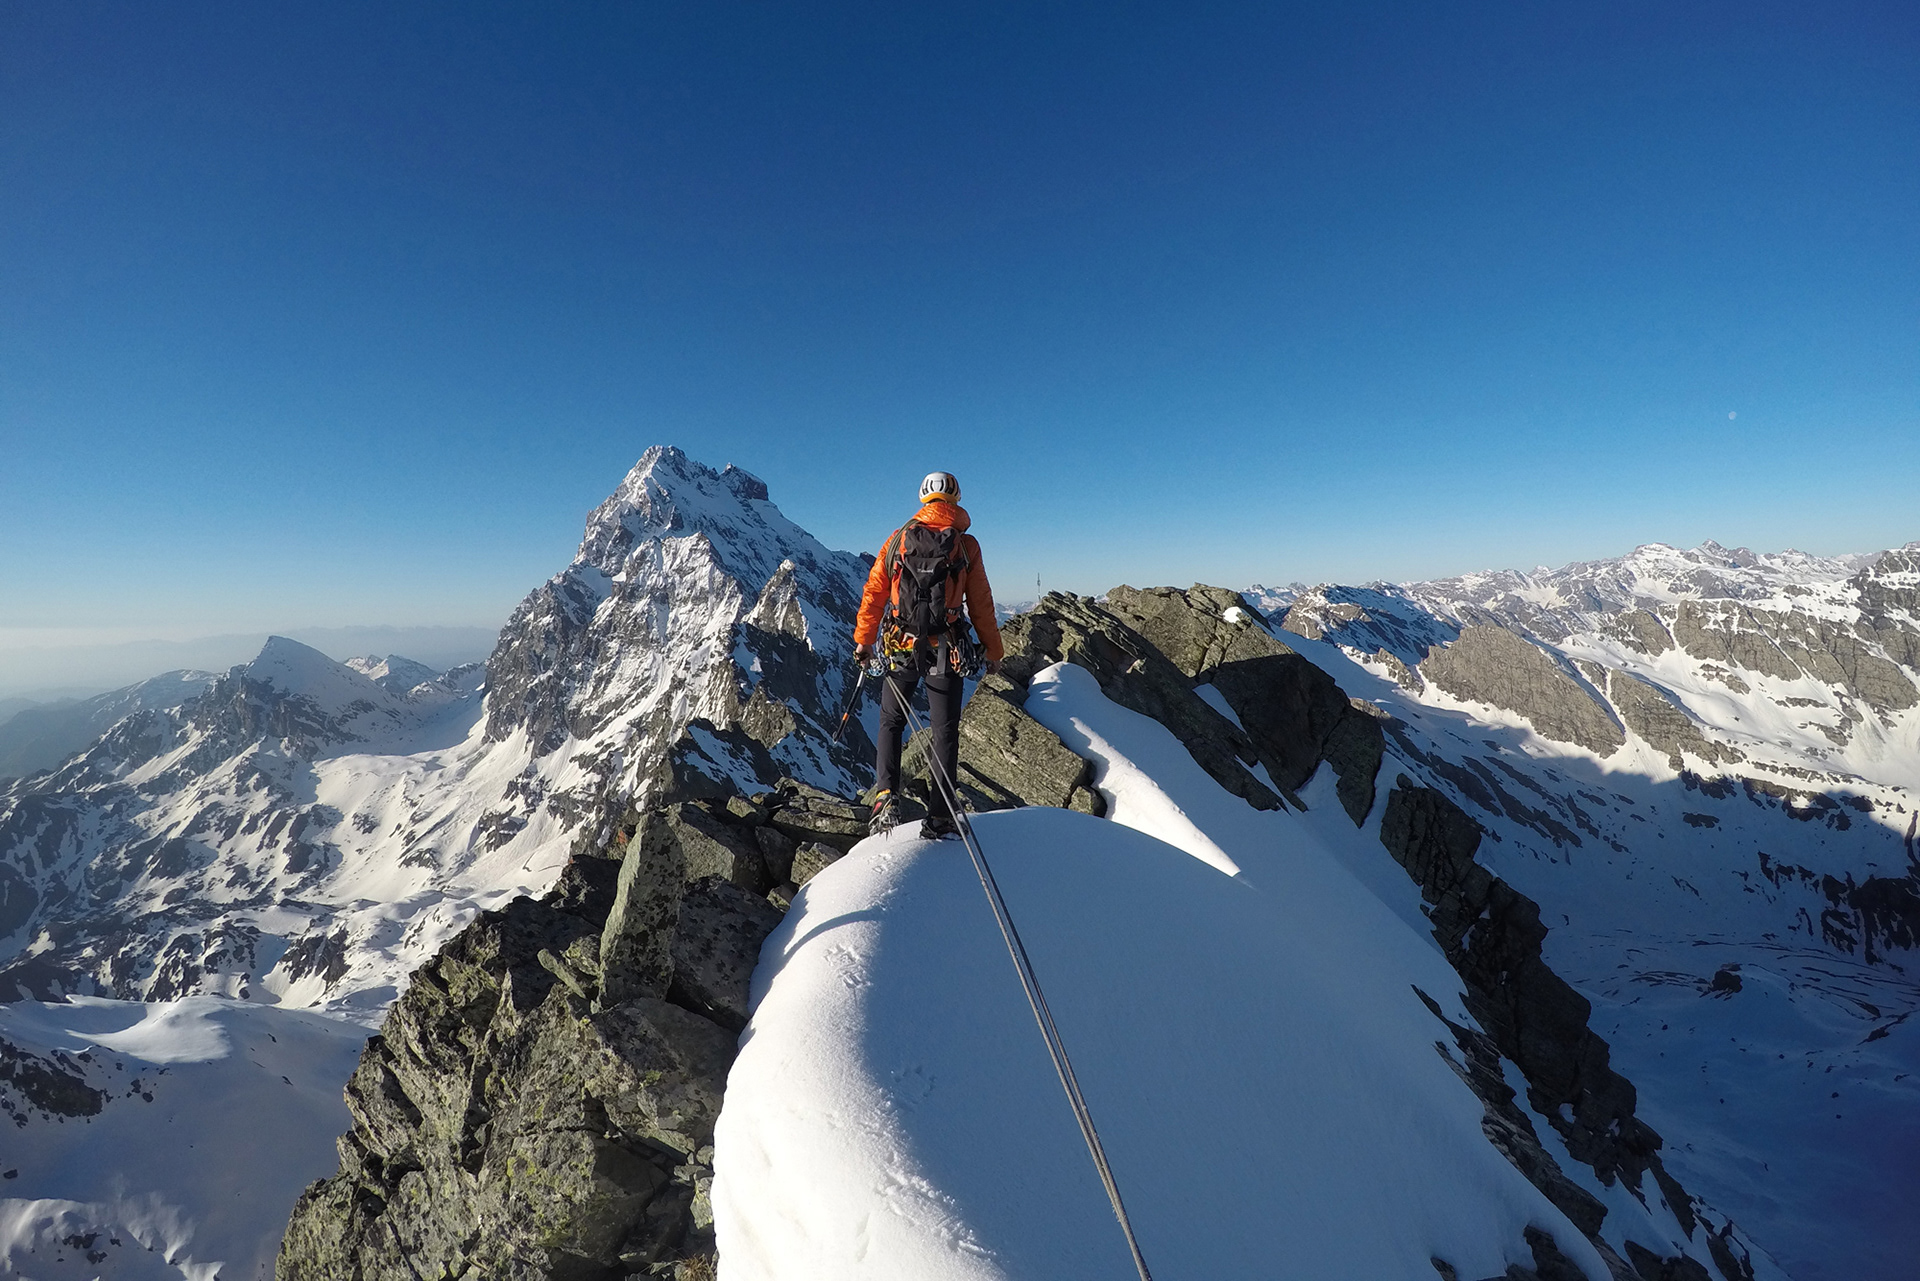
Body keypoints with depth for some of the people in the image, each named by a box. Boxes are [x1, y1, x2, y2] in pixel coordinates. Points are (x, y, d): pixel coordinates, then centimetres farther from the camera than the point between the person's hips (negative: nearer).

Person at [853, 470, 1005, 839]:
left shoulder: (897, 539, 5)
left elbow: (874, 593, 6)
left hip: (900, 648, 2)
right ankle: (940, 818, 8)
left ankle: (885, 798, 2)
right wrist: (993, 650, 11)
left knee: (890, 724, 17)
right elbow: (981, 604, 1)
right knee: (945, 732, 8)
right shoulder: (966, 545, -1)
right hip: (946, 652, -1)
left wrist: (863, 640, 15)